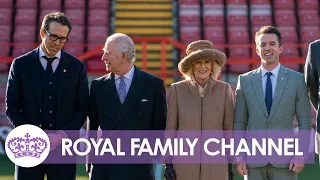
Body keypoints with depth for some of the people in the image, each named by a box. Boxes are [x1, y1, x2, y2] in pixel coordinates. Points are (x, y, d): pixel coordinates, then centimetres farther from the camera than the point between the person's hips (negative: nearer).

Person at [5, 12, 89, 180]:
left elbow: (82, 108, 5)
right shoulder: (21, 64, 4)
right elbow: (12, 107, 4)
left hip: (63, 147, 0)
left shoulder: (77, 67, 5)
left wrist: (62, 134, -10)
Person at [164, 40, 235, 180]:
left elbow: (229, 128, 4)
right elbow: (170, 128, 3)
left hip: (216, 168, 0)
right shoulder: (177, 89, -1)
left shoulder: (224, 89, 0)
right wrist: (168, 163, 0)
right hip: (184, 167, 0)